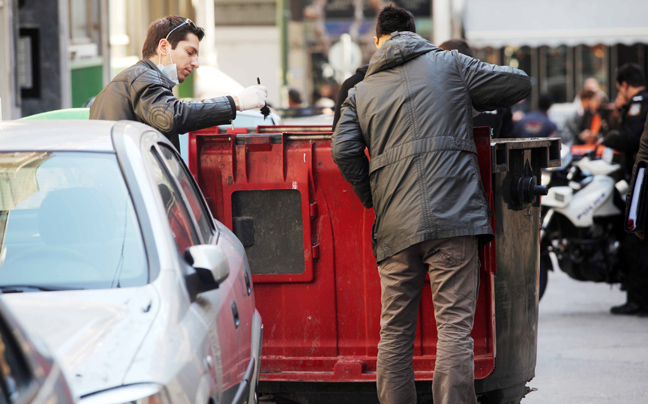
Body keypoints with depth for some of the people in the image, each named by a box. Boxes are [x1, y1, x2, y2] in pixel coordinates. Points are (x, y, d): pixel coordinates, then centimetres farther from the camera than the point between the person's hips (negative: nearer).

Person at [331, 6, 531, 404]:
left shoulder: (361, 92, 17)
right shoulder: (450, 65, 12)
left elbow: (344, 150, 4)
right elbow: (519, 83, 15)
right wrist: (468, 101, 33)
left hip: (394, 225, 3)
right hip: (453, 216, -3)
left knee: (395, 331, 9)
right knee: (455, 326, -7)